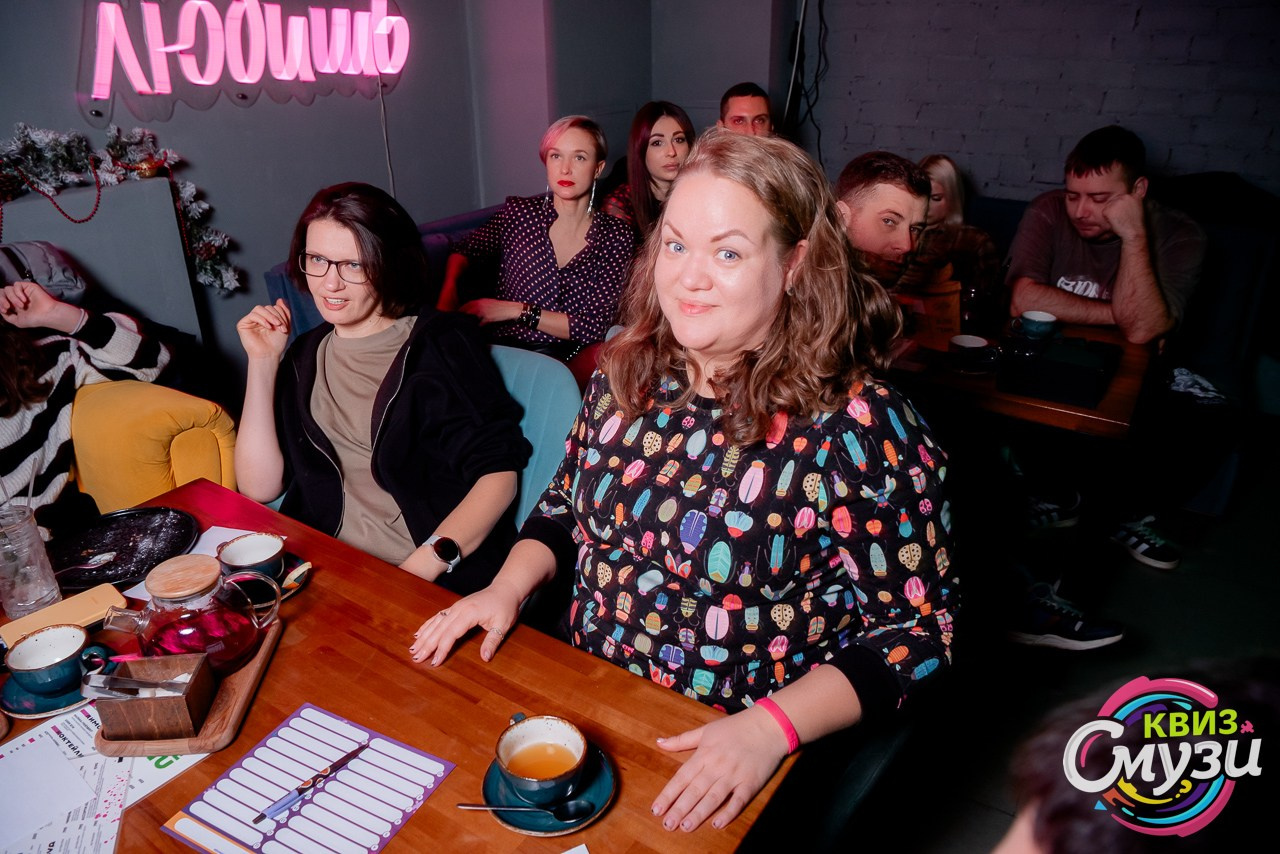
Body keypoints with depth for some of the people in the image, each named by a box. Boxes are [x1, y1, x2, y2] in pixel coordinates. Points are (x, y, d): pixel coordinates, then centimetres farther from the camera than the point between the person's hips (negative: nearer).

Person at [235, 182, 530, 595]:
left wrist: (426, 563, -20)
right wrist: (263, 362, 2)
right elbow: (260, 487, 6)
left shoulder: (443, 342, 0)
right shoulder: (304, 357, 15)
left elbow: (498, 473, -8)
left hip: (443, 579, -5)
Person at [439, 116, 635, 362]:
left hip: (560, 360, -1)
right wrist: (449, 288, -7)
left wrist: (517, 310, -11)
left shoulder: (616, 237, 1)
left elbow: (595, 328, -4)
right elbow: (464, 251, 17)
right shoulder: (518, 212, 6)